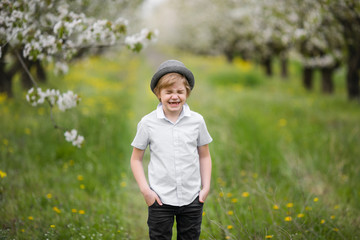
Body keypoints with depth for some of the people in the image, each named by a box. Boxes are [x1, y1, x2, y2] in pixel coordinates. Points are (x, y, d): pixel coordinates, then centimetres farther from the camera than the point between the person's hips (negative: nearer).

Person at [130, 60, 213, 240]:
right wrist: (145, 190, -6)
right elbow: (136, 159, 4)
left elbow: (204, 156, 11)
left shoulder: (197, 121, 0)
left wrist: (206, 187, 2)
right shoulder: (148, 123, -4)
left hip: (192, 199, 1)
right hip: (160, 199, -1)